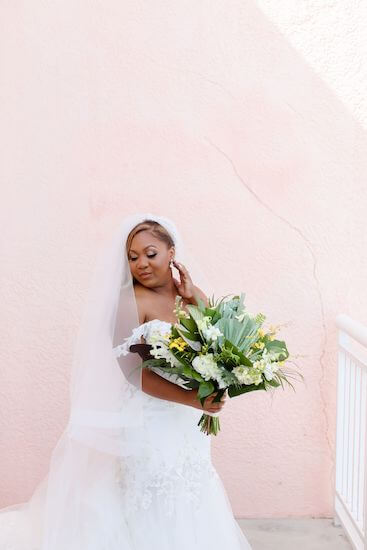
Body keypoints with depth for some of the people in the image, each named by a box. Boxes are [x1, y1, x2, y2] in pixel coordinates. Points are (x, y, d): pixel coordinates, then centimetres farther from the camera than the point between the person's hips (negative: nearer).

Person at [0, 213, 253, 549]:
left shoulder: (191, 294, 5)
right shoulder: (129, 300, -12)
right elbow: (135, 372, -20)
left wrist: (196, 300, -9)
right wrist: (193, 400, -27)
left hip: (188, 424, 6)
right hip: (146, 423, -6)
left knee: (190, 507, 16)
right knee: (151, 517, 5)